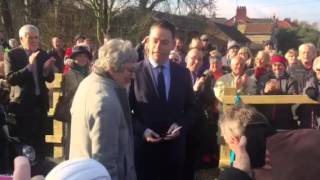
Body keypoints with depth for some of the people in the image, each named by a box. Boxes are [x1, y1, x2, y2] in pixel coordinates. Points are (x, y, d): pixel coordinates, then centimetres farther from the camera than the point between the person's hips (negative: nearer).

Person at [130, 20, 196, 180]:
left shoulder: (183, 73, 4)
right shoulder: (134, 72, -6)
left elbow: (190, 107, 11)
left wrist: (181, 125, -8)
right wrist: (142, 130, -17)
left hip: (174, 148, 3)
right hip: (143, 148, -3)